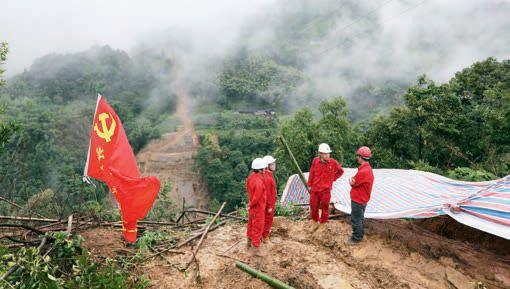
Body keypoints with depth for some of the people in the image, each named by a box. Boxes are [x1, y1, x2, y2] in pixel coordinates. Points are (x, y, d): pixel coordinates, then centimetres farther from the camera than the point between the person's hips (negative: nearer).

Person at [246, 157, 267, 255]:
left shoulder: (251, 176, -4)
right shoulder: (259, 182, -31)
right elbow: (257, 197, -28)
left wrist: (250, 203, 14)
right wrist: (250, 205, -9)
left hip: (252, 206, 9)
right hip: (258, 208, -9)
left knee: (251, 224, 24)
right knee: (258, 228, 3)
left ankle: (249, 242, 43)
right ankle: (256, 248, 14)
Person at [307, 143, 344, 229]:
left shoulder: (333, 162, -12)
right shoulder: (315, 161, -8)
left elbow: (340, 171, 7)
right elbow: (311, 173, 5)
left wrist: (332, 178, 1)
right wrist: (309, 185, 9)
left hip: (326, 190, -2)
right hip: (314, 189, 2)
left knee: (325, 208, 9)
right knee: (313, 207, 15)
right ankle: (315, 222, 38)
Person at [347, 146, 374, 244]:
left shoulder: (363, 172, -30)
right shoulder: (368, 168, 4)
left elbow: (353, 183, -20)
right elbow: (356, 180, 7)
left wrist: (351, 180, -1)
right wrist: (353, 179, -13)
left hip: (358, 200, -10)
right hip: (363, 199, 10)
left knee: (356, 220, 5)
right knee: (360, 218, 22)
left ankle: (356, 238, 17)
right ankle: (360, 234, 36)